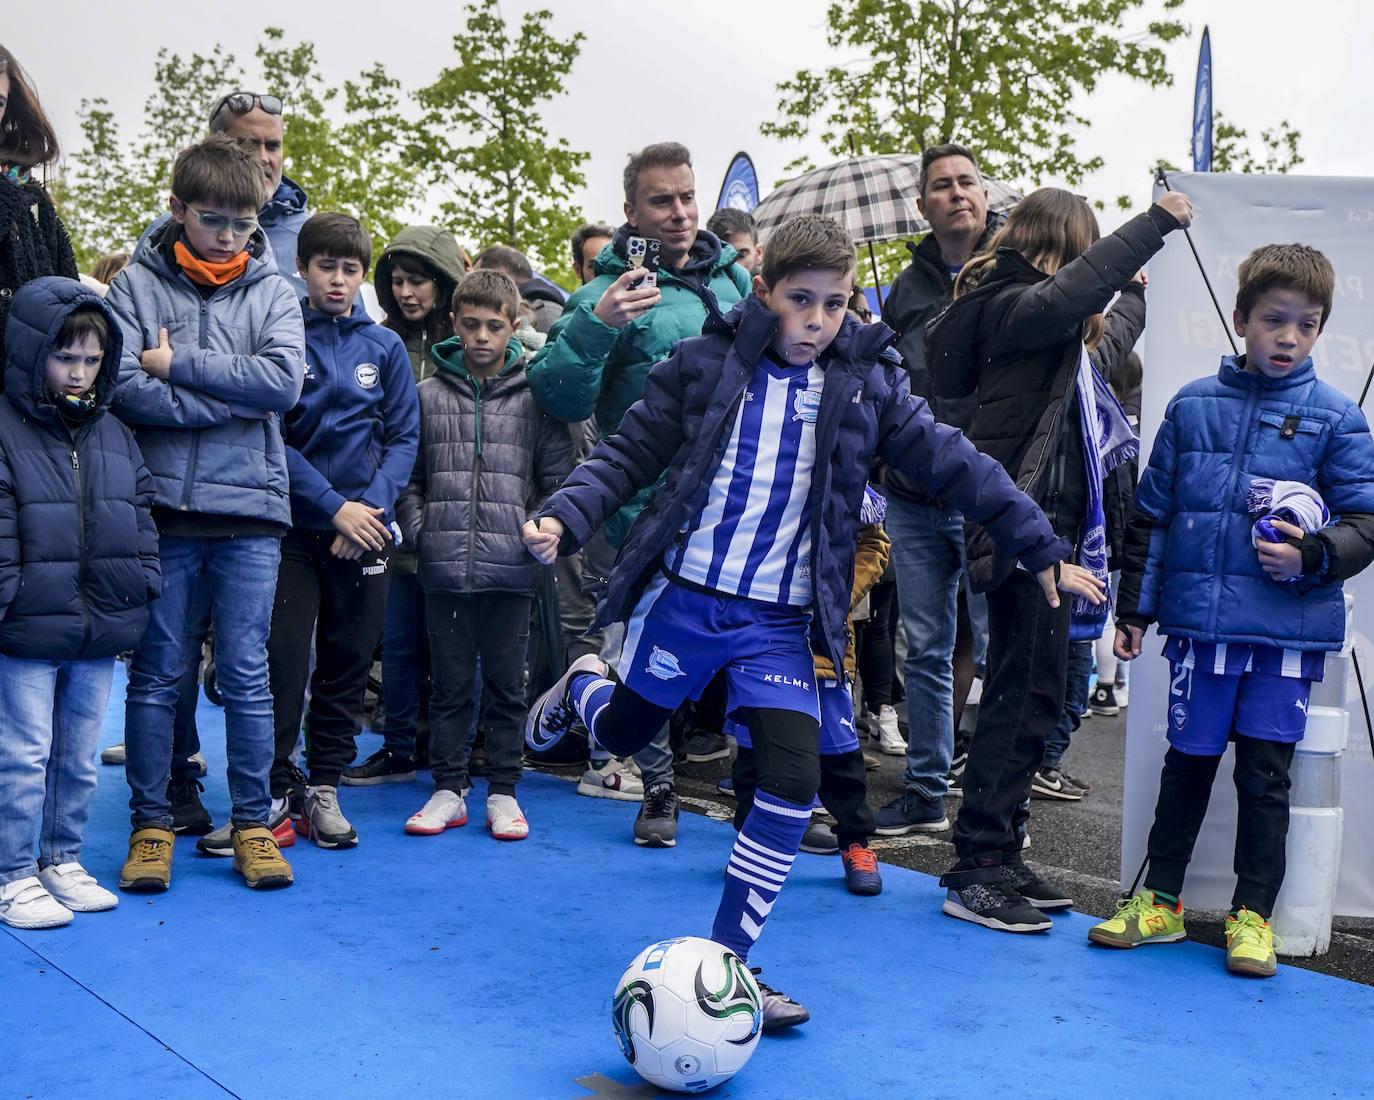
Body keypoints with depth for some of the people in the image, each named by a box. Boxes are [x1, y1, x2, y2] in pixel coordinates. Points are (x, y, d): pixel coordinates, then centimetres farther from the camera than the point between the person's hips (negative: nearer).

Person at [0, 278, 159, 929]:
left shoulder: (114, 435, 11)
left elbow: (140, 517, 17)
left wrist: (143, 588, 11)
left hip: (101, 633, 6)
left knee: (79, 757, 14)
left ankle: (62, 861, 28)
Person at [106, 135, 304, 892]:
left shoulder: (270, 290, 7)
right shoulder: (136, 285, 4)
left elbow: (284, 378, -10)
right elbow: (123, 386, -11)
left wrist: (178, 362, -9)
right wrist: (236, 397, -11)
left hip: (249, 512, 1)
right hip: (162, 506, -1)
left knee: (246, 674, 6)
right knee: (156, 673, 7)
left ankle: (253, 824, 17)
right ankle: (151, 824, 18)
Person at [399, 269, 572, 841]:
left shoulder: (535, 396, 5)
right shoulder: (428, 394, 8)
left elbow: (557, 478, 6)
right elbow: (408, 476, 11)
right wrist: (418, 531, -1)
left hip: (511, 568, -1)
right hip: (444, 568, 1)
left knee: (506, 684, 7)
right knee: (451, 683, 9)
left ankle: (503, 793, 18)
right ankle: (448, 790, 19)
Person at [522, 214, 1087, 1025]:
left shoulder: (866, 386, 0)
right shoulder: (705, 365, -5)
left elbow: (956, 466, 3)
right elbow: (630, 456, -1)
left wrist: (1044, 552, 4)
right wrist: (564, 519, -17)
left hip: (779, 623, 1)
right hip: (683, 596, -1)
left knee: (794, 783, -10)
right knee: (621, 737, 15)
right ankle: (585, 682, 54)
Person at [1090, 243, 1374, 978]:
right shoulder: (1193, 407, 7)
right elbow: (1151, 516, 12)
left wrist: (1313, 554, -18)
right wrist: (1134, 609, 12)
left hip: (1288, 631, -1)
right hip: (1201, 621, 2)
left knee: (1265, 773, 4)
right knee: (1188, 762, 11)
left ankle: (1252, 916, 18)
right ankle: (1159, 900, 24)